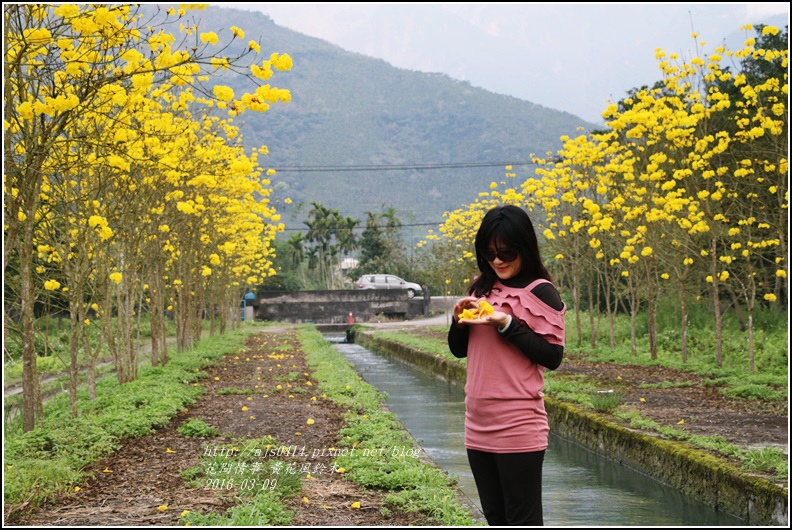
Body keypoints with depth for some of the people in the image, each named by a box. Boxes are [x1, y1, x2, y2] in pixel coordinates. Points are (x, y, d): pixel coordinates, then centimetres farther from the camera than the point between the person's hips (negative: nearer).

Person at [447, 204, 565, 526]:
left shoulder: (540, 292, -8)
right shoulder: (481, 288, 11)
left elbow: (553, 356, -13)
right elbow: (458, 350, 16)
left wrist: (506, 325, -20)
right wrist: (459, 319, -4)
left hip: (518, 427, -7)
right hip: (478, 425, 7)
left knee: (523, 521, 0)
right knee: (495, 516, 16)